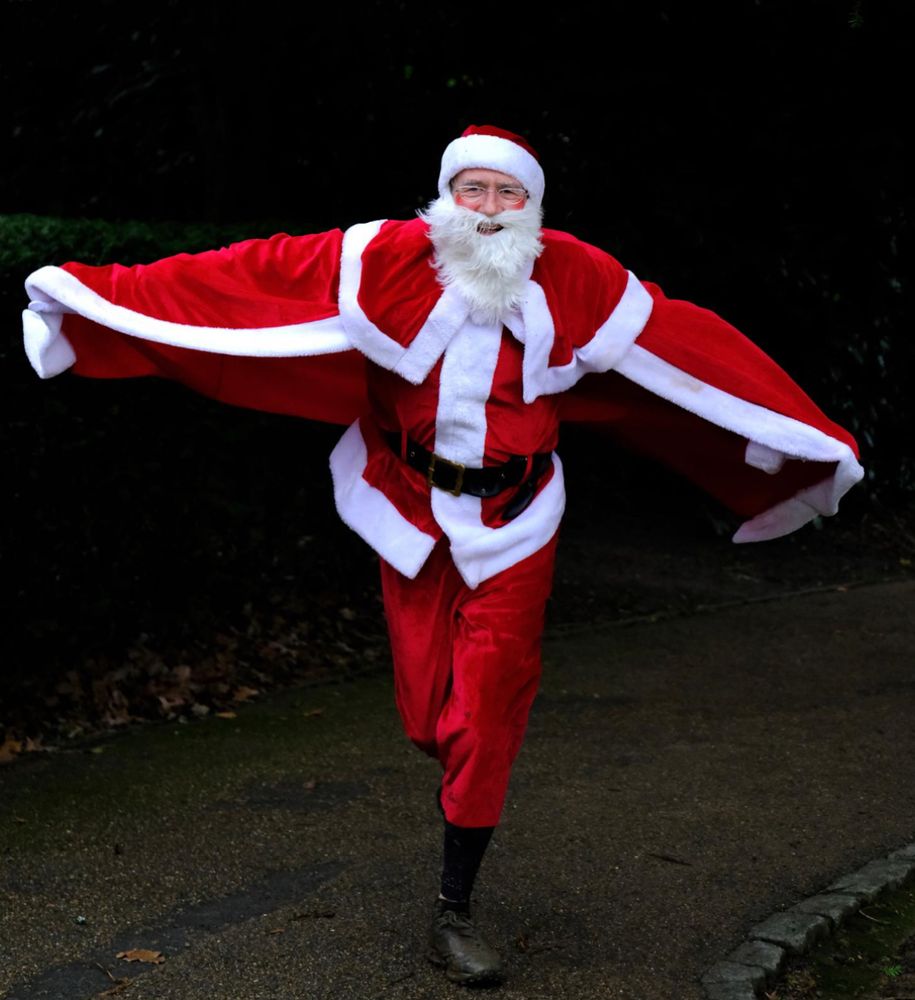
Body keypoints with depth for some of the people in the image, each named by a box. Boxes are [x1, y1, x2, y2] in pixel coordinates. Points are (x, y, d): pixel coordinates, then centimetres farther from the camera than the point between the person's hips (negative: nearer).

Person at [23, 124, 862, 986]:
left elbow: (692, 350, -3)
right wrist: (95, 296, -13)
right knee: (427, 717, 5)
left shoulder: (577, 282, -9)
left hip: (511, 527, 0)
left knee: (486, 720, -1)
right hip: (410, 512, 0)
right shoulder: (387, 259, -11)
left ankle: (454, 914, 13)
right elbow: (247, 280, -11)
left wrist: (814, 443, 2)